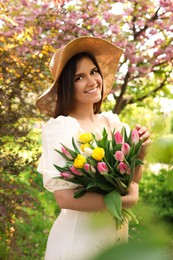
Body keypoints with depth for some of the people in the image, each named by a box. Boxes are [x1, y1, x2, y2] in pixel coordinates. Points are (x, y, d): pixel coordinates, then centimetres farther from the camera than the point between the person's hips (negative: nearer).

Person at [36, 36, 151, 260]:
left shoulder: (112, 121, 0)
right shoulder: (59, 128, -19)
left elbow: (133, 179, 8)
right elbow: (64, 197, -25)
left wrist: (140, 152, -13)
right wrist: (127, 200, -15)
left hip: (118, 232, 6)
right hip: (79, 238, -6)